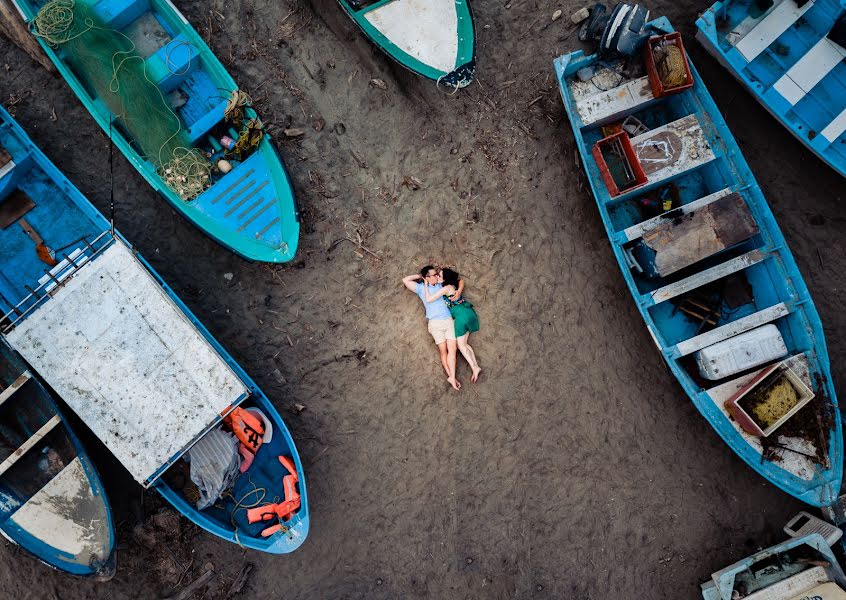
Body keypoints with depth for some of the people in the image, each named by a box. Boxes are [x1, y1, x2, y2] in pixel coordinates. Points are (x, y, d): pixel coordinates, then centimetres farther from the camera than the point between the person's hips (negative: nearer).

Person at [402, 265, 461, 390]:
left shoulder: (441, 285, 14)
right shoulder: (421, 288, 5)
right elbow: (405, 280, -2)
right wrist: (420, 276, 7)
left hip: (449, 321, 3)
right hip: (435, 323, -3)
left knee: (452, 349, -8)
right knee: (443, 351, -2)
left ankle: (452, 378, -9)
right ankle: (450, 376, 6)